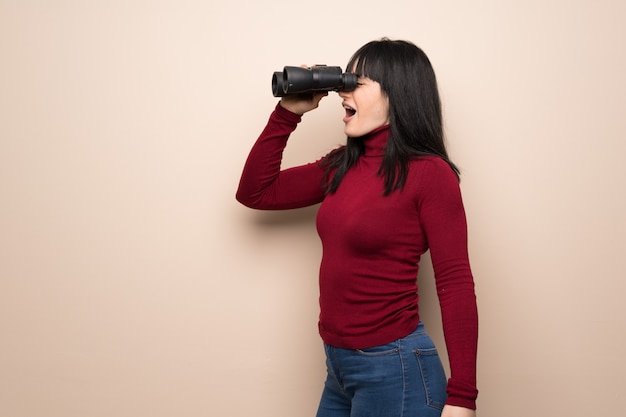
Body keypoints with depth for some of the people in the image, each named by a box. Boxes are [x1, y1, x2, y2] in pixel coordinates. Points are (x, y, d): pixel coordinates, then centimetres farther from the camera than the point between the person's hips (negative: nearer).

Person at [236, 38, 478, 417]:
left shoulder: (429, 173, -13)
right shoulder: (342, 166, 6)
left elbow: (456, 285, -14)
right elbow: (255, 193, 10)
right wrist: (288, 113, 1)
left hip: (394, 368, -7)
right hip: (338, 364, 7)